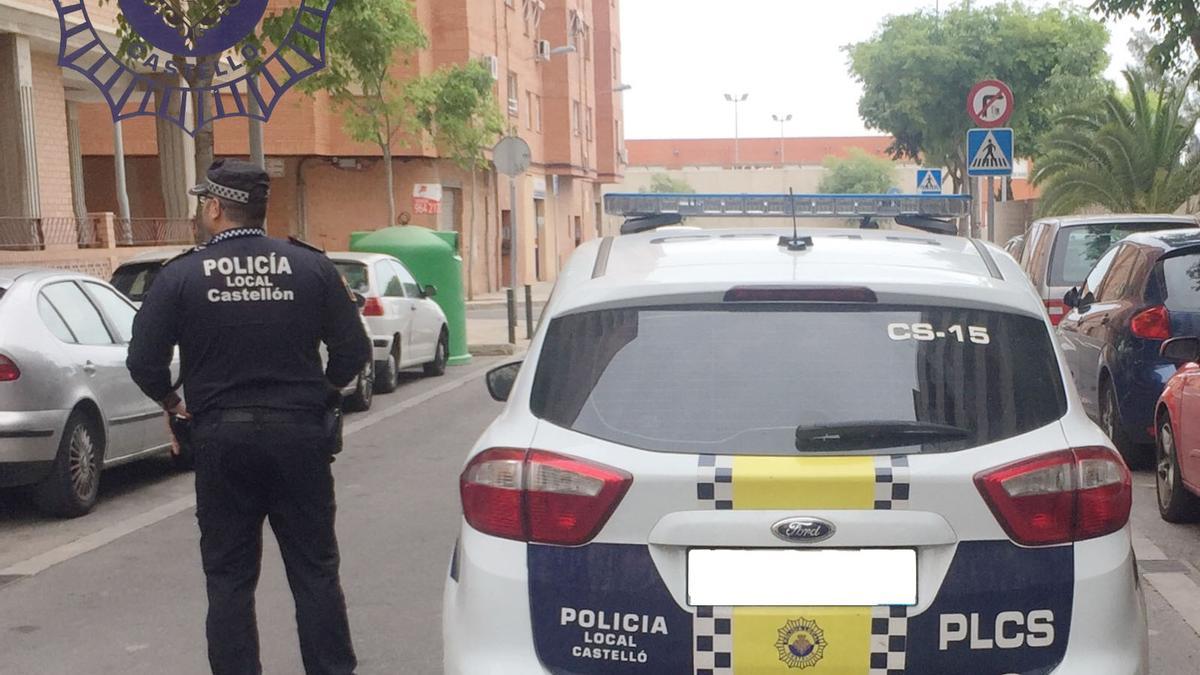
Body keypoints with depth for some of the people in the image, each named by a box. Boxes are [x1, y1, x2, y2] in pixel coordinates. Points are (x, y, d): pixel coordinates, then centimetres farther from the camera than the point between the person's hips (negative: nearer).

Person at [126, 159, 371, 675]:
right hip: (300, 434, 1)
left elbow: (144, 362, -8)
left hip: (221, 438, -1)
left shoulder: (181, 276, -5)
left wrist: (173, 403, 11)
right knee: (315, 571, 11)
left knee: (229, 578, 10)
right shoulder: (311, 267, -2)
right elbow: (353, 351, -1)